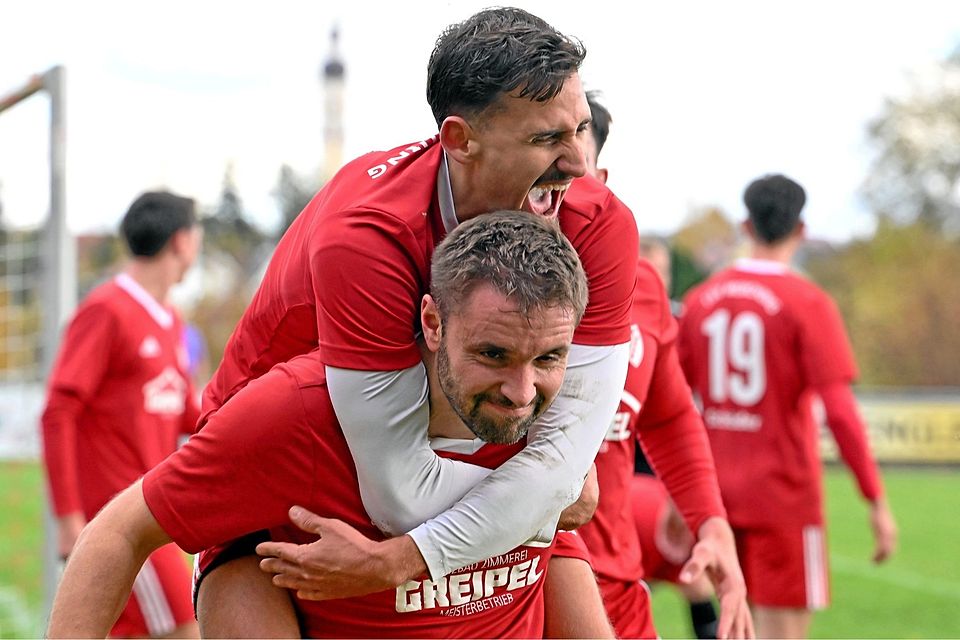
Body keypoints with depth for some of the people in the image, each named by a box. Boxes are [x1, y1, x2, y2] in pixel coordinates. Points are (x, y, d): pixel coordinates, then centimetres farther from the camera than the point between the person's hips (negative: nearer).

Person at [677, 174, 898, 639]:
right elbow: (839, 411, -16)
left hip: (718, 492, 5)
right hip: (785, 495, -5)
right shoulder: (808, 304, -10)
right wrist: (877, 502, -12)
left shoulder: (701, 300, 5)